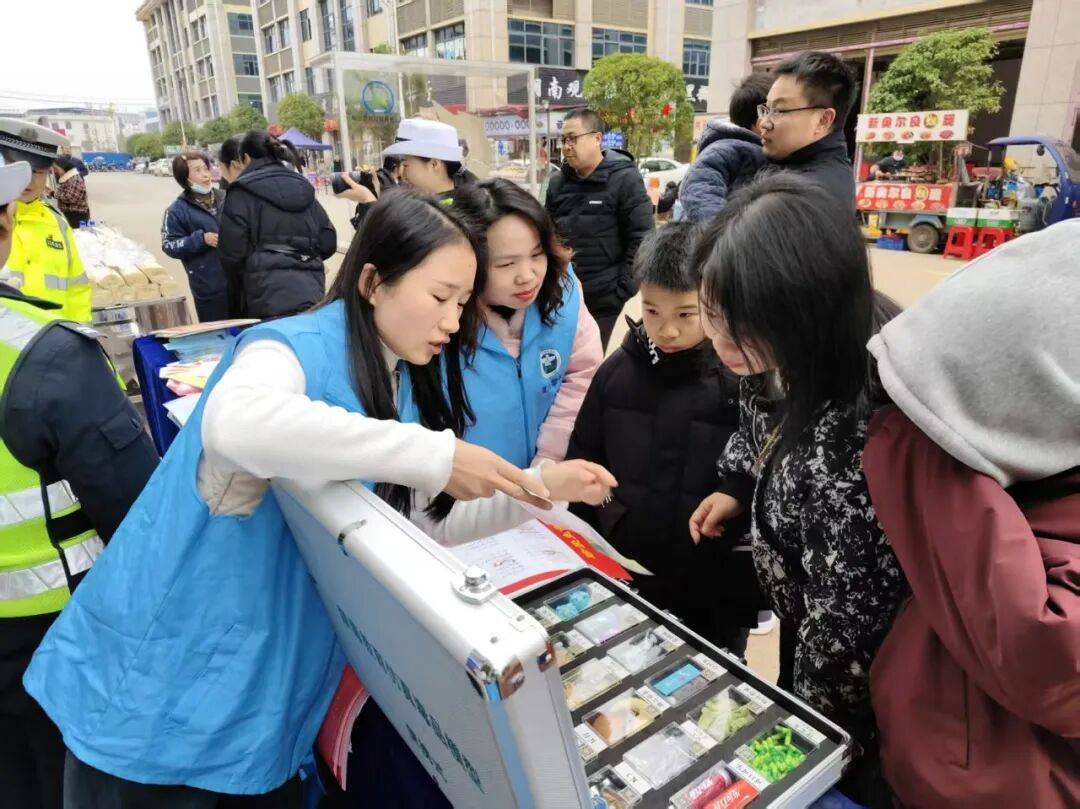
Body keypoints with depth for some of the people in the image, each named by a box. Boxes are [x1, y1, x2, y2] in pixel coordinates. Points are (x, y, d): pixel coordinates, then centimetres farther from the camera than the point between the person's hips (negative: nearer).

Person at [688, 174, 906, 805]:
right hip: (805, 623, 7)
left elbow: (843, 628, -30)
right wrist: (737, 486, 3)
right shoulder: (778, 364, -17)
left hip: (848, 681, -7)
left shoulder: (843, 455, -42)